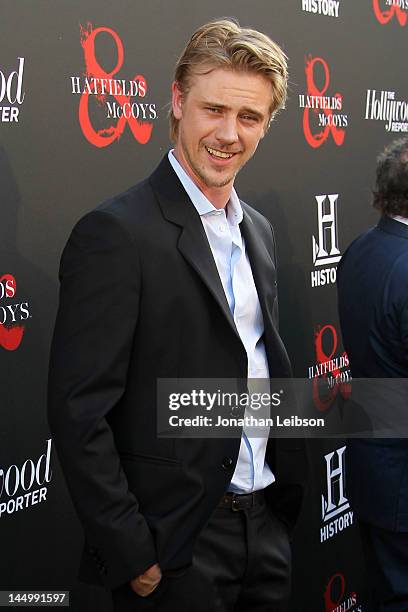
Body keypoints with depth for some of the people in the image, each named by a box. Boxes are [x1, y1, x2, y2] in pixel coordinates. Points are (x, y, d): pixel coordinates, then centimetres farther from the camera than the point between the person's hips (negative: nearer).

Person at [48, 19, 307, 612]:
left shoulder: (258, 231, 9)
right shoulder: (117, 232, -16)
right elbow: (79, 413, -18)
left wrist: (288, 493, 13)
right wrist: (131, 556, -17)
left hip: (265, 528, 7)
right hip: (174, 549, -7)